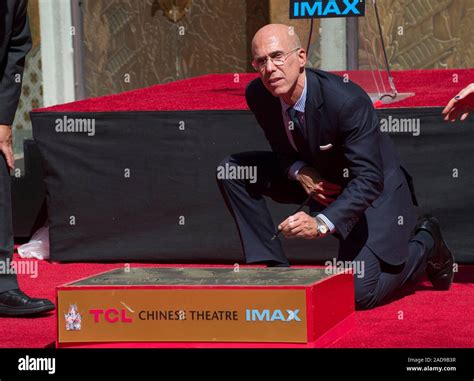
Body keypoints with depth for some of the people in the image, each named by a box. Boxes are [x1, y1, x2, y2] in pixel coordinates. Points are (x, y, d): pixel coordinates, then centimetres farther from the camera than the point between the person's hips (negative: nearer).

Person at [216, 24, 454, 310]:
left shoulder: (348, 101, -34)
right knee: (232, 169, -10)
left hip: (373, 191, -6)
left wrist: (322, 223, -49)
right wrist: (299, 171, -19)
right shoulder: (258, 95, -15)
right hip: (318, 180, 6)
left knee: (358, 294, -18)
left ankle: (424, 244, 11)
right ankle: (273, 266, -6)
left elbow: (368, 179, -35)